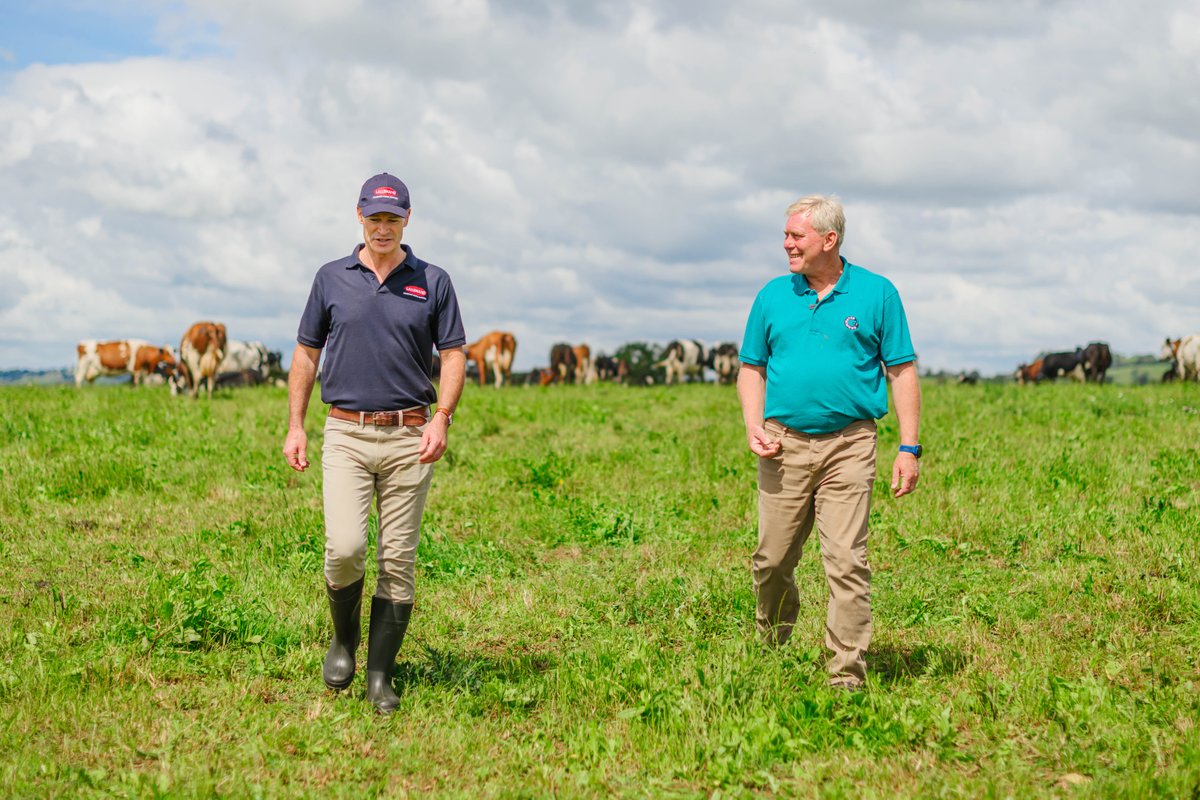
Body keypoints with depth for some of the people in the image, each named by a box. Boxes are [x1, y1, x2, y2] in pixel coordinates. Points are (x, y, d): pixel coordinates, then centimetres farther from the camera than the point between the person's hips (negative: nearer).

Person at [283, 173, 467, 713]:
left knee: (398, 560, 0)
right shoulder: (332, 279, 8)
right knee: (344, 548, -15)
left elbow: (453, 355, 4)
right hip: (346, 434, 0)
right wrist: (295, 426, 4)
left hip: (409, 437, 0)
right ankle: (344, 638, 13)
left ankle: (380, 675, 10)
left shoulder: (433, 282, 6)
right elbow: (306, 353, 12)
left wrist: (441, 418, -11)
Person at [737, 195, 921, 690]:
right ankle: (770, 648, 30)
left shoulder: (877, 294, 3)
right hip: (785, 445, 3)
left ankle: (848, 675, -2)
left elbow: (902, 372, 4)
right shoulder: (773, 296, 10)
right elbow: (752, 368, 16)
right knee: (772, 559, 5)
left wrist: (909, 448, -3)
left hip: (849, 446, -2)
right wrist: (753, 425, -2)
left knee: (846, 561, -7)